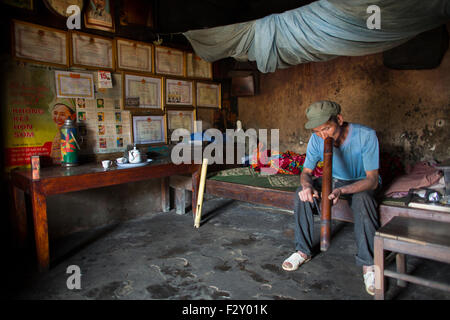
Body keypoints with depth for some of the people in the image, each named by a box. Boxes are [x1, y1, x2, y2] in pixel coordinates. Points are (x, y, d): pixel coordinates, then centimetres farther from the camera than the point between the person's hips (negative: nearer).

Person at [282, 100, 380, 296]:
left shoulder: (366, 135, -28)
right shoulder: (316, 139, -16)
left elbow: (372, 180, -30)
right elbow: (306, 172, -9)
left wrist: (341, 191, -48)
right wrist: (307, 185, -35)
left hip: (362, 182, -3)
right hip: (334, 179, 4)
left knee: (362, 199, -37)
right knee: (302, 192, -21)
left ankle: (368, 264, -21)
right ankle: (303, 250, -7)